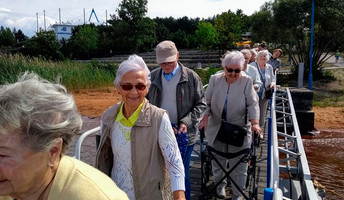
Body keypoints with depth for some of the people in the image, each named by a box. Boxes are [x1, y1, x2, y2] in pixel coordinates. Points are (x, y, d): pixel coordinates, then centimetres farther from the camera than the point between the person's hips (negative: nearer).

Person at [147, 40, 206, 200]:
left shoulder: (191, 77, -5)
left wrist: (186, 122, -16)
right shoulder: (153, 77, 2)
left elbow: (201, 104, -2)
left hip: (183, 135, -3)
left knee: (181, 174, 9)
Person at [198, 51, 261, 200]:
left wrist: (255, 123, -22)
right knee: (218, 159, 15)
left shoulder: (246, 81, -5)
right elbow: (207, 101, 2)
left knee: (239, 163, 6)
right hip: (217, 128, 2)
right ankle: (220, 184, 41)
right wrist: (205, 118, -11)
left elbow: (252, 104, -10)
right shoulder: (215, 79, 0)